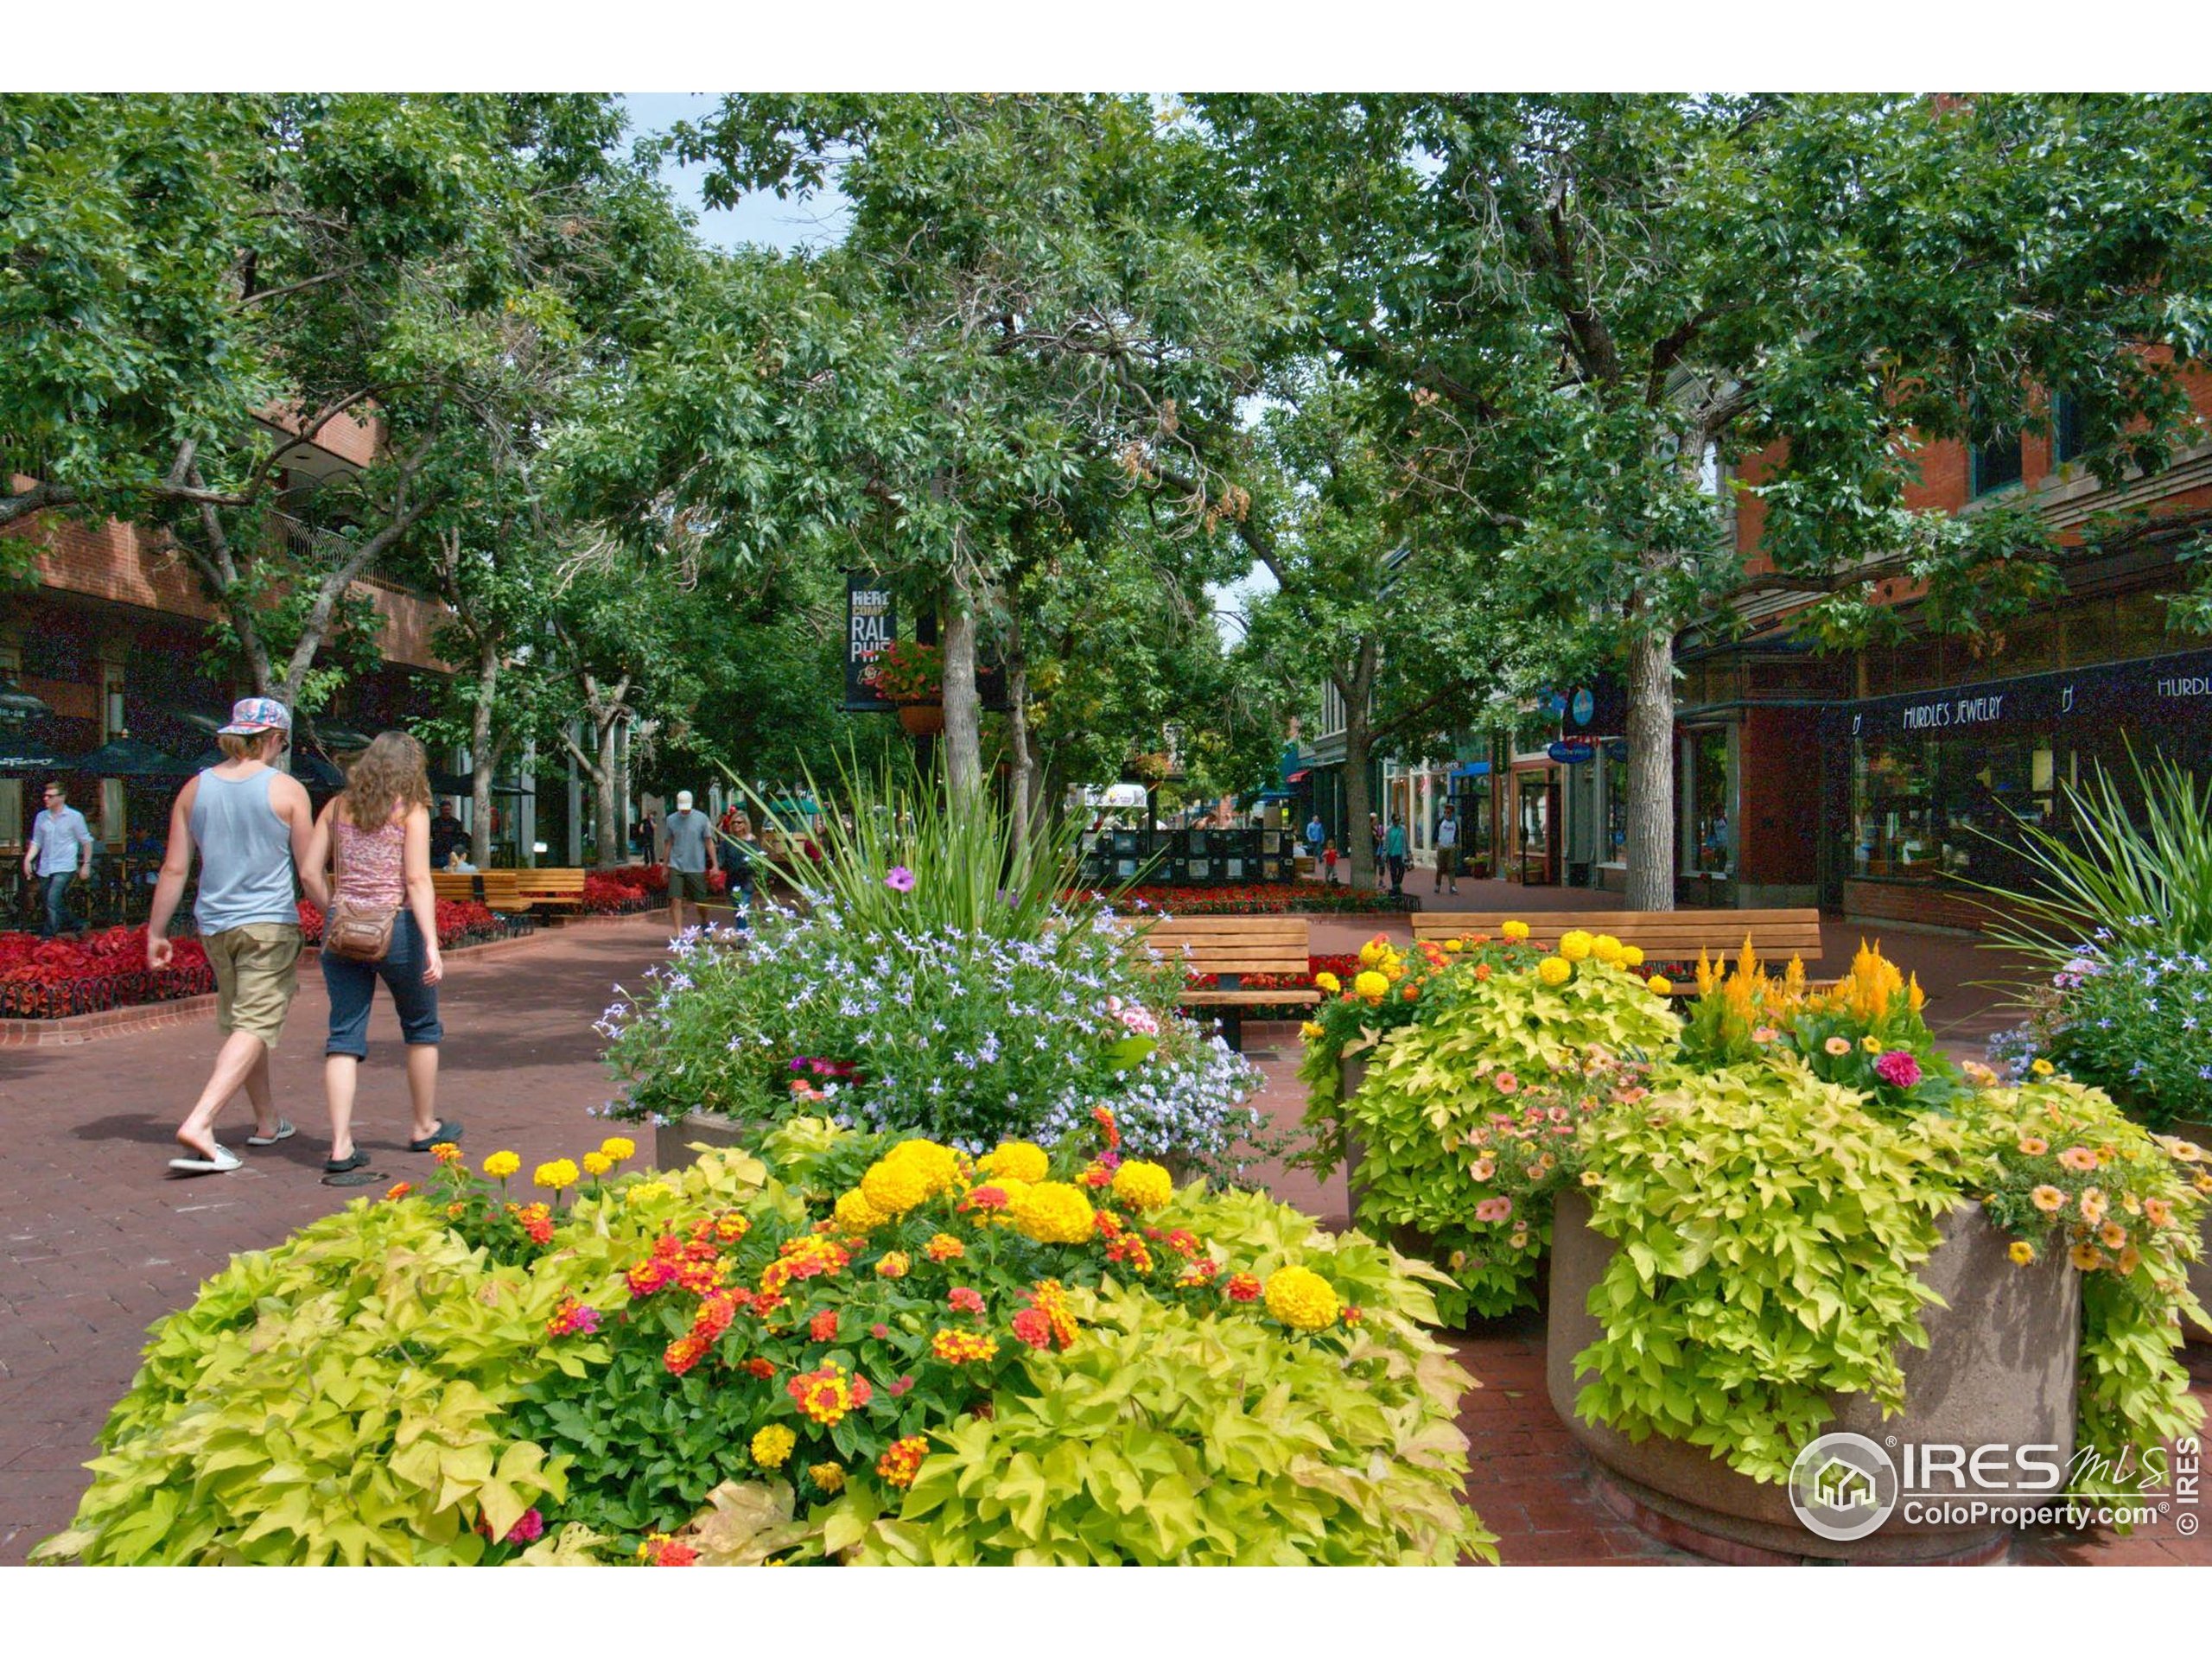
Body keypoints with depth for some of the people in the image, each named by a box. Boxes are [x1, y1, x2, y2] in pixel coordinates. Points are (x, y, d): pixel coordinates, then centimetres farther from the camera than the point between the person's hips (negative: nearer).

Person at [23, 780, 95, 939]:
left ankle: (47, 937, -14)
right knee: (57, 904, 10)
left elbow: (86, 841, 2)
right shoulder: (41, 817, 8)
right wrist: (28, 859, -2)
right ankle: (77, 926, 28)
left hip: (65, 867, -5)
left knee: (53, 902, -17)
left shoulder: (75, 817, -4)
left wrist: (86, 864, 0)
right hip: (44, 868, 5)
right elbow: (36, 842, 14)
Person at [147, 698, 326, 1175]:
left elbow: (174, 869, 5)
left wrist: (156, 931, 11)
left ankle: (267, 1122, 30)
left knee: (237, 1022, 18)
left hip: (214, 925, 6)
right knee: (255, 1026, -5)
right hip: (270, 924, -6)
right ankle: (198, 1125, -20)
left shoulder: (195, 789, 5)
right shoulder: (286, 790, -8)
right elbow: (310, 872, -7)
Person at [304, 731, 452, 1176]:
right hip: (396, 927, -4)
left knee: (344, 1036, 5)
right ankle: (424, 1127, 27)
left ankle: (340, 1145, -2)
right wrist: (431, 945, -15)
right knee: (422, 1028, 15)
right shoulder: (410, 810, -4)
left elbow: (310, 871, 3)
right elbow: (418, 880, -12)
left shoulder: (337, 807, 8)